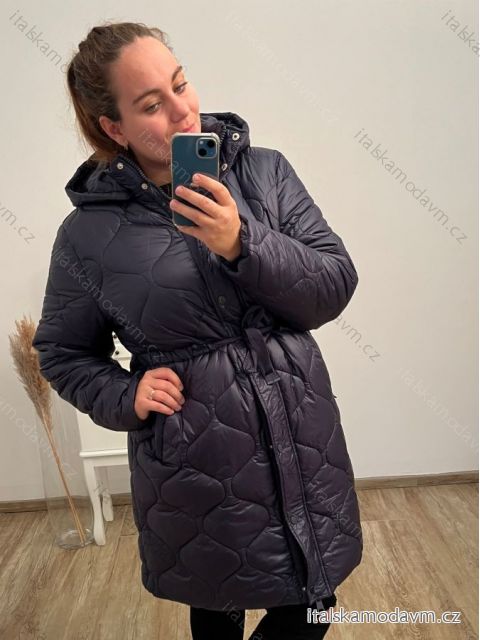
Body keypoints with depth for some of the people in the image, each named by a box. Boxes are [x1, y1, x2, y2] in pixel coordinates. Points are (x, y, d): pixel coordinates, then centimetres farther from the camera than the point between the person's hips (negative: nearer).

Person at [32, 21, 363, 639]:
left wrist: (242, 244, -22)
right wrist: (124, 397, -12)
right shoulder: (88, 233, -8)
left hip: (303, 443, 2)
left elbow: (336, 288, -7)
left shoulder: (265, 171, -4)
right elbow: (62, 352, 5)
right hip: (195, 472, -1)